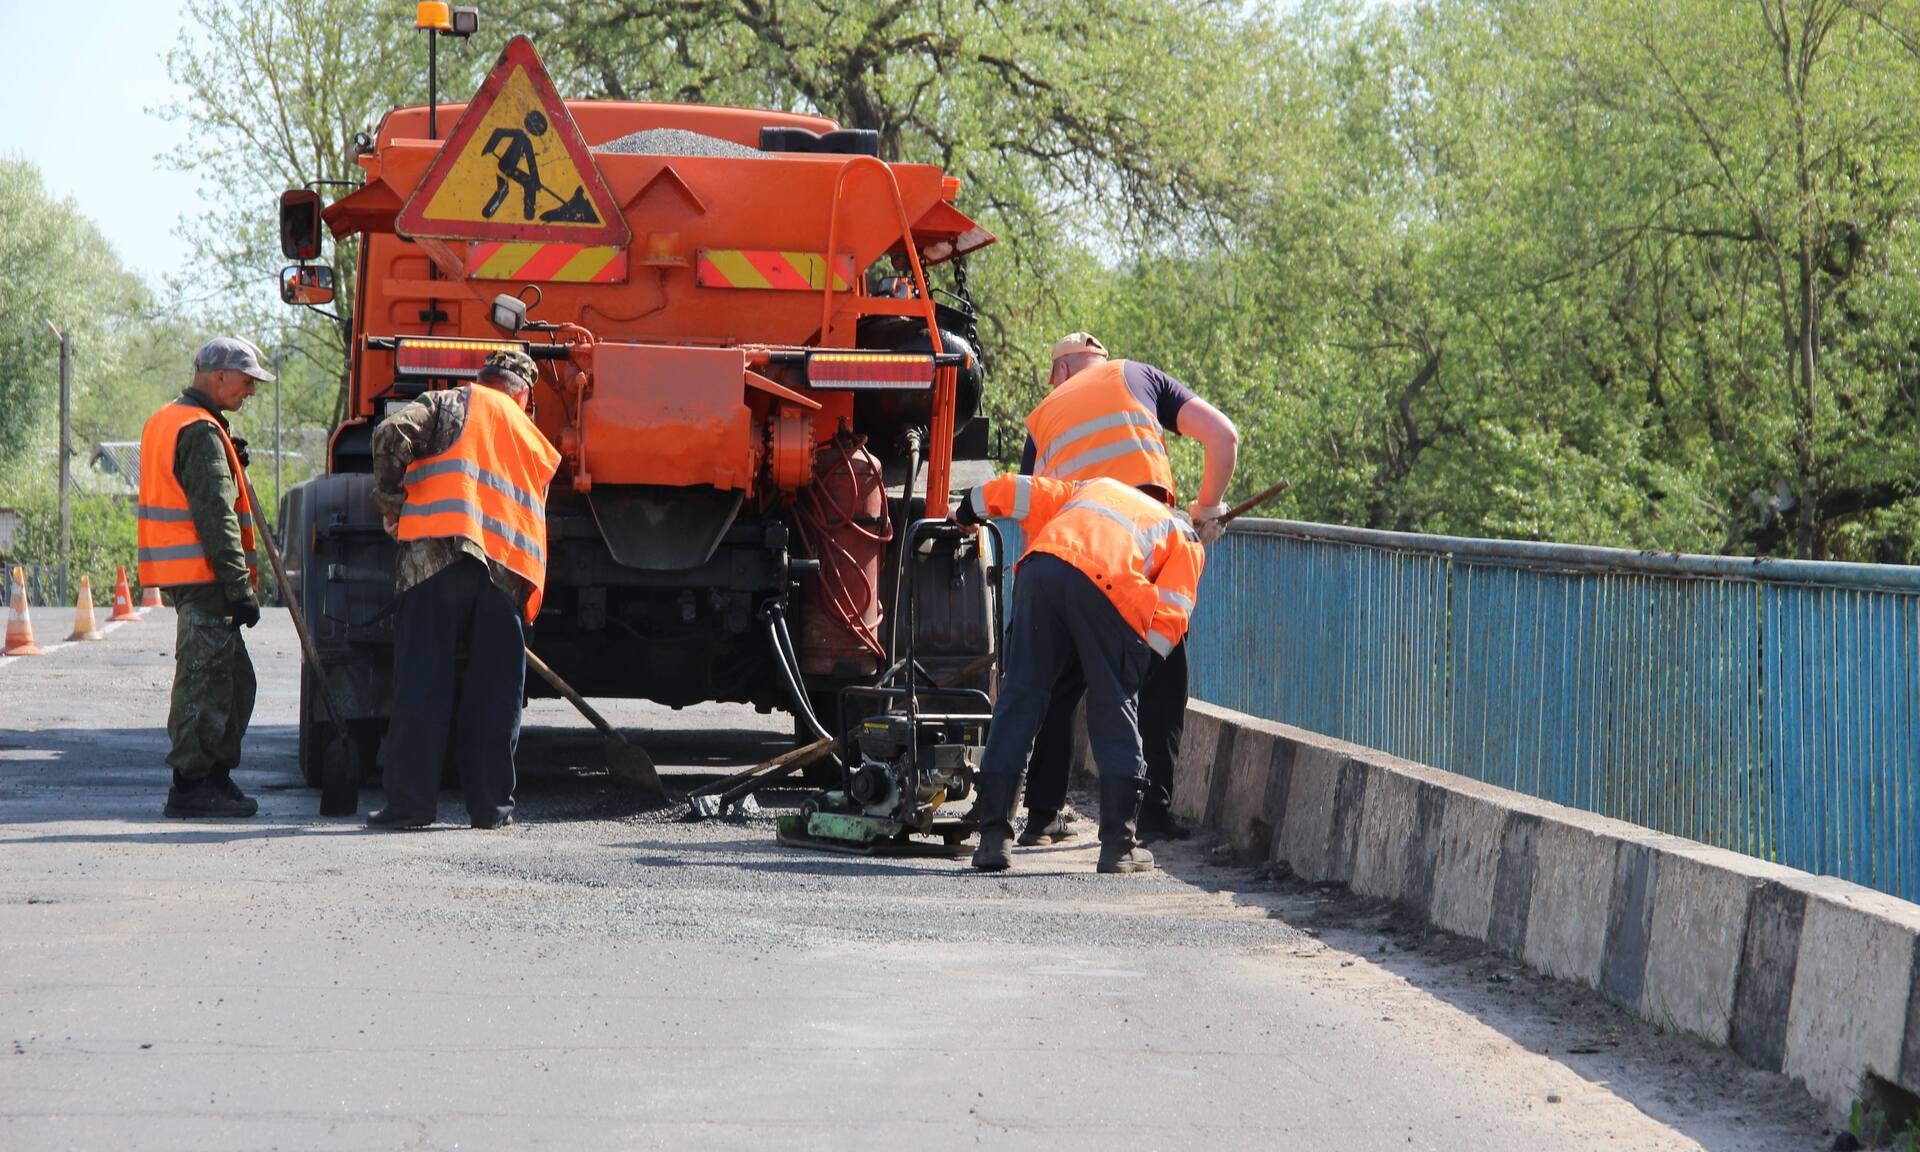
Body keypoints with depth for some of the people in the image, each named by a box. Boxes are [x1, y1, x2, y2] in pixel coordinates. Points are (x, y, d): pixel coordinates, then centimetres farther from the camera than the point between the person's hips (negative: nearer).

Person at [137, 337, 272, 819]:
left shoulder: (164, 421, 18)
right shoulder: (201, 432, -15)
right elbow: (214, 515, -20)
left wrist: (231, 465, 11)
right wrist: (239, 586, -20)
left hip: (182, 576, 10)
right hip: (203, 576, -10)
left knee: (234, 680, 15)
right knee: (205, 680, -7)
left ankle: (216, 775, 19)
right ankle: (190, 785, -6)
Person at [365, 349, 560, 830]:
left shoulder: (453, 404, 11)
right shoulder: (536, 443, 24)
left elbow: (393, 433, -7)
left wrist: (390, 499, 5)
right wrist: (527, 605, 26)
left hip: (438, 555, -3)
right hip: (508, 572, 3)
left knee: (422, 684, -2)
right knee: (493, 695, 9)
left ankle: (410, 802, -3)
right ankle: (491, 805, 9)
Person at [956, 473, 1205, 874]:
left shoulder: (1088, 489, 40)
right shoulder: (1184, 538, 31)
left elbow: (1006, 491, 32)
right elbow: (1169, 620, 15)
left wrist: (964, 516, 49)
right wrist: (1136, 661, 24)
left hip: (1040, 568, 2)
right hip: (1108, 586, -2)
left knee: (1019, 698, 10)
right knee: (1113, 711, 11)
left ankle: (994, 836, 7)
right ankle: (1119, 845, 9)